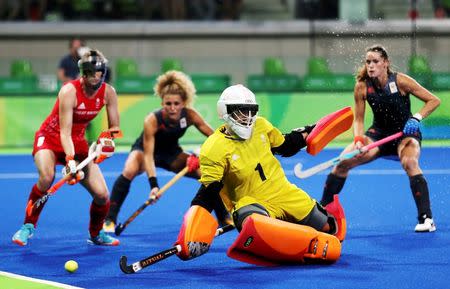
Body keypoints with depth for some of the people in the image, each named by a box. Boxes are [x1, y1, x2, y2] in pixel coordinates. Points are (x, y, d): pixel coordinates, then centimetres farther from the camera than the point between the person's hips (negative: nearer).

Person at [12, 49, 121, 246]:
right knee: (46, 177, -35)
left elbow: (114, 127, 0)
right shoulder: (69, 91, -26)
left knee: (102, 195, -9)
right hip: (50, 137, -4)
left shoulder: (108, 93, -10)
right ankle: (28, 226, -15)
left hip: (78, 141, 4)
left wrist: (106, 140, -22)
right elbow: (65, 132, -28)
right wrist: (70, 161, -41)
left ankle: (96, 234, 20)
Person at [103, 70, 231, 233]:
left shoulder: (190, 115, -26)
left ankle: (224, 218, 13)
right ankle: (109, 220, -27)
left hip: (171, 152, 4)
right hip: (144, 149, -4)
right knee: (129, 172, -35)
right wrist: (153, 184, -46)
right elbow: (148, 154, -36)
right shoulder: (152, 120, -35)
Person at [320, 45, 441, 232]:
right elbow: (358, 119, -2)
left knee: (409, 162, -36)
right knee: (344, 161, -13)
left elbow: (434, 100, -12)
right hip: (379, 132, 4)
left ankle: (426, 219, -34)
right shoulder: (362, 87, -11)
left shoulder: (400, 81, -19)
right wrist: (358, 140, -21)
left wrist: (416, 118, -27)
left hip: (406, 132, -4)